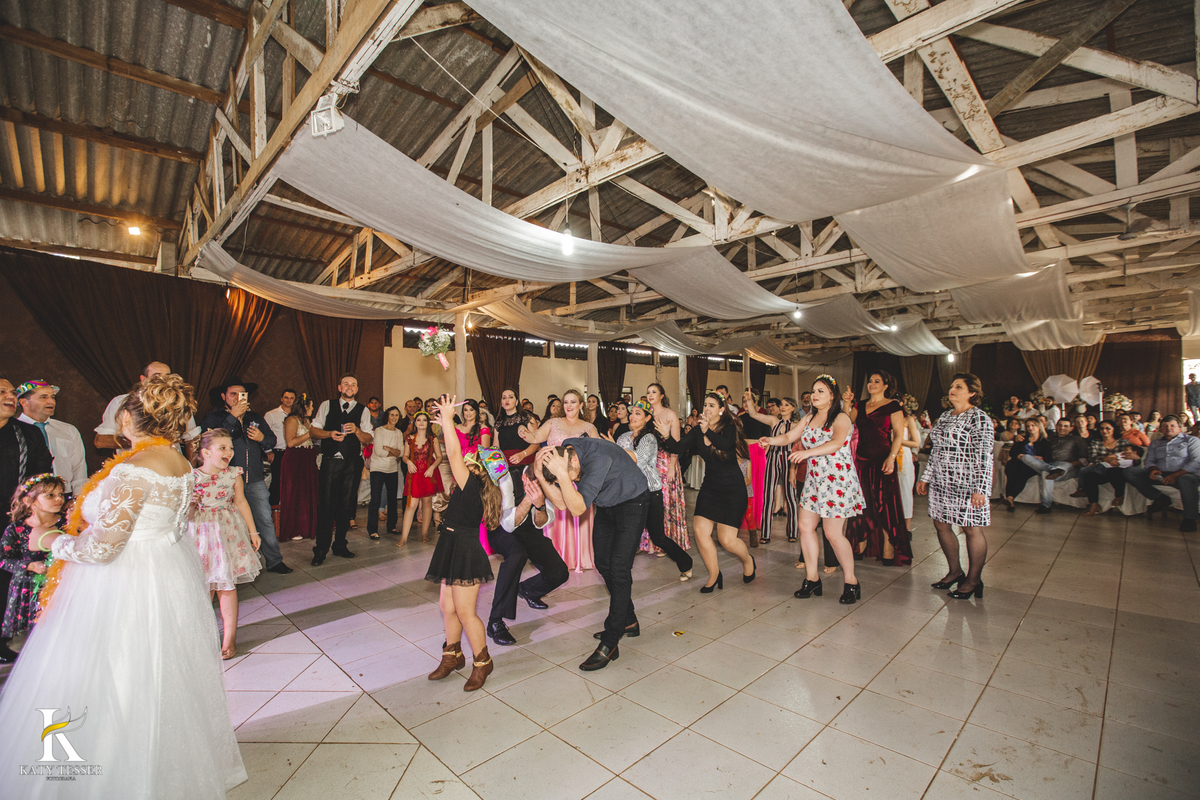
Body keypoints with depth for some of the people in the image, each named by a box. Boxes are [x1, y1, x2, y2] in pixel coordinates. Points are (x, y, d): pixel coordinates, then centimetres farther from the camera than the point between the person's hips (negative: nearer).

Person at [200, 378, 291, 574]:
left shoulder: (256, 417, 14)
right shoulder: (213, 418, 0)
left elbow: (272, 442, 16)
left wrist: (262, 438, -6)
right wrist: (233, 416, -19)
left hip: (255, 480, 4)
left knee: (266, 521, 4)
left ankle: (274, 561, 12)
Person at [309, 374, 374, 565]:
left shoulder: (363, 410, 9)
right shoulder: (327, 405, 10)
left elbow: (368, 439, 4)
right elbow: (313, 431, 7)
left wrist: (357, 430, -15)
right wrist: (330, 434, -12)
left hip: (353, 463, 1)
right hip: (330, 461, -1)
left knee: (346, 505, 7)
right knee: (326, 504, -3)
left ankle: (340, 545, 21)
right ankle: (321, 549, 8)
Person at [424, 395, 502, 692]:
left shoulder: (471, 484, -17)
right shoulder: (467, 487, 8)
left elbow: (454, 452, -23)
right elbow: (454, 453, 15)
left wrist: (448, 418, -17)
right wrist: (446, 423, 12)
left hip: (465, 551, -10)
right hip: (453, 549, 10)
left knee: (465, 611, 1)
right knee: (447, 605, 18)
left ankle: (482, 661, 19)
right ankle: (453, 655, 36)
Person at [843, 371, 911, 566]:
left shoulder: (893, 406, -2)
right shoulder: (861, 405, 13)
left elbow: (899, 435, -7)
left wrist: (891, 457, -18)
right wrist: (847, 403, -6)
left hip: (882, 460, -5)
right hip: (862, 460, 5)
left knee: (884, 505, -2)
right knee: (862, 505, 10)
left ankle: (888, 553, 6)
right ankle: (861, 548, 20)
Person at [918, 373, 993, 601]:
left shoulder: (978, 418, -8)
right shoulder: (945, 416, 13)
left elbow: (984, 456, -12)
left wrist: (980, 488, -17)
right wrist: (926, 477, 16)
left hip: (966, 484, -7)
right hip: (941, 482, 7)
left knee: (971, 529, 2)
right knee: (940, 524, 10)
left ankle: (974, 579, 17)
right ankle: (955, 571, 27)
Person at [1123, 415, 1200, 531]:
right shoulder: (1155, 443, 22)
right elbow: (1149, 460, 14)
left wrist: (1175, 475, -20)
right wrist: (1153, 469, -12)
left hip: (1184, 474, -4)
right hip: (1160, 475, 4)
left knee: (1186, 480, -41)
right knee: (1128, 472, -15)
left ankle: (1189, 519, -23)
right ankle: (1160, 499, -14)